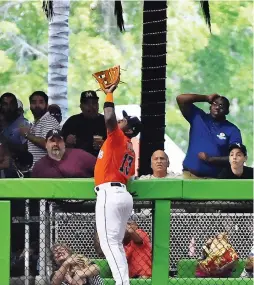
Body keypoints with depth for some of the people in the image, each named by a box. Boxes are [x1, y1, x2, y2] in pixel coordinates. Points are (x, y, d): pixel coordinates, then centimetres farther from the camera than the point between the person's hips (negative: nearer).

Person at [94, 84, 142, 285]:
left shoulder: (118, 138, -4)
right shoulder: (130, 150, 21)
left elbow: (109, 119, -21)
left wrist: (109, 94, -10)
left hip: (110, 194, -10)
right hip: (123, 194, 10)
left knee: (109, 243, -14)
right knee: (116, 244, 15)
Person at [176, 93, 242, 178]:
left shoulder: (232, 130, 1)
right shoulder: (198, 117, 9)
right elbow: (181, 99, 1)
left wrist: (211, 159, -14)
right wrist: (207, 98, 3)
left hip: (214, 179, -2)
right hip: (190, 175, 2)